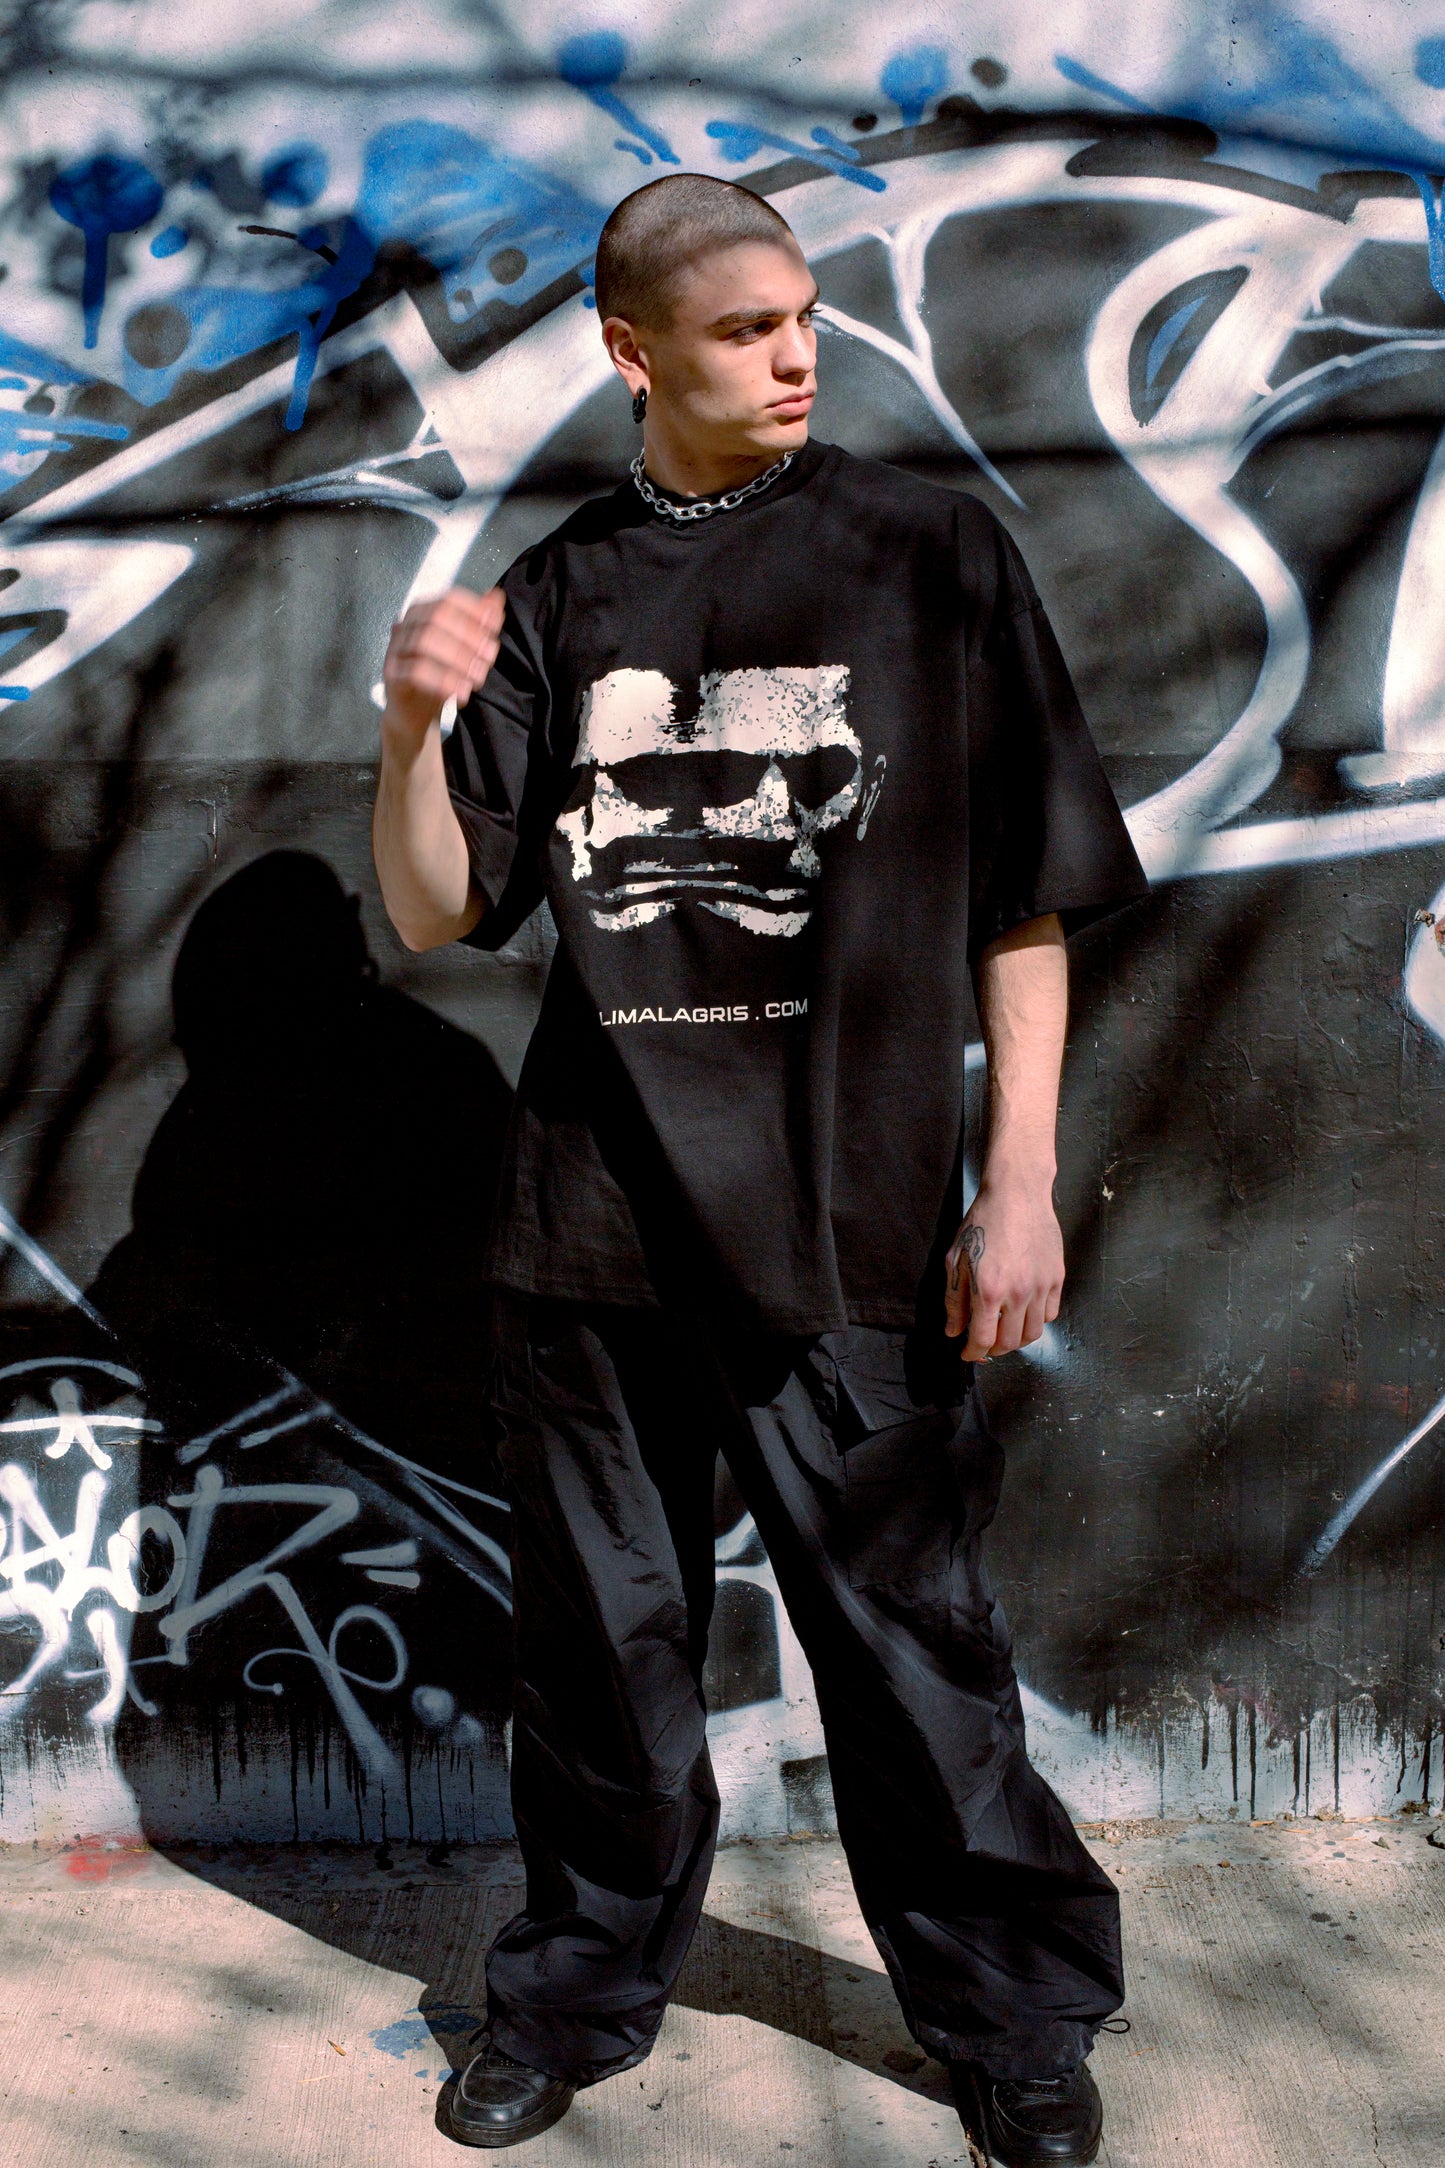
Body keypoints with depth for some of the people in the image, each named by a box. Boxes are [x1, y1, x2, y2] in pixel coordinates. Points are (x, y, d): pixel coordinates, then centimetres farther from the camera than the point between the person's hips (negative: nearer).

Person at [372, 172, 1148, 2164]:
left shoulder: (934, 555, 2)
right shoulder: (560, 597, 8)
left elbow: (1026, 896, 1)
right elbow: (440, 912, 7)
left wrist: (1020, 1181, -5)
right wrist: (413, 731, -11)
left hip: (853, 1223, -2)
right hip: (598, 1221, 3)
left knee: (909, 1641, 7)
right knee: (602, 1644, 14)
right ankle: (583, 1995, 36)